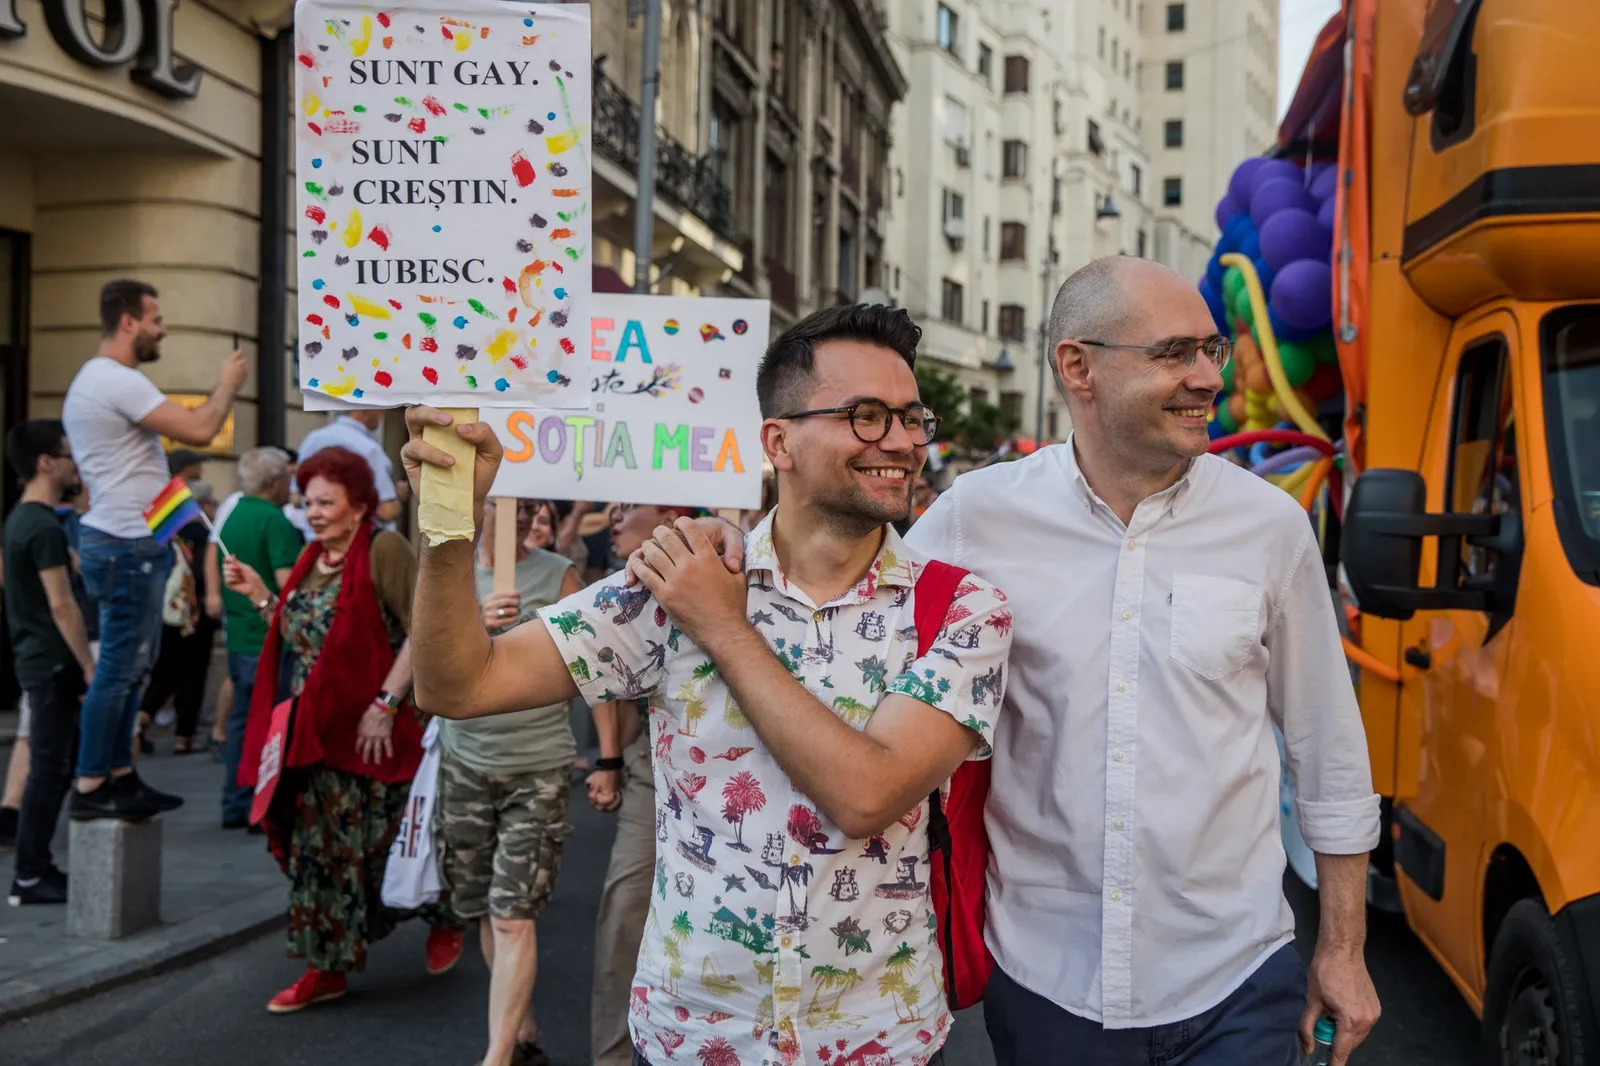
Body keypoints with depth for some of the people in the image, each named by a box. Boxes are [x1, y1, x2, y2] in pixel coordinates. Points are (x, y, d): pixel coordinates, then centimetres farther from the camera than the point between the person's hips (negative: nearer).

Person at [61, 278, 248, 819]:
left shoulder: (93, 380, 17)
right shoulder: (119, 381, -17)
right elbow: (199, 430, -21)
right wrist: (228, 383, -6)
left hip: (122, 542, 11)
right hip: (129, 546, -11)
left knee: (128, 667, 15)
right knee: (119, 668, -5)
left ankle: (119, 777, 21)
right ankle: (90, 788, 1)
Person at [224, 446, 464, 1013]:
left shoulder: (383, 548, -12)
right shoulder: (312, 557, 13)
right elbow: (299, 635, 17)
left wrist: (386, 704, -21)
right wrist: (258, 594, 6)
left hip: (369, 730, -7)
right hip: (313, 729, 8)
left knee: (381, 840, 2)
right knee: (316, 846, 10)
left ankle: (445, 920, 29)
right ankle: (326, 966, 20)